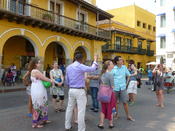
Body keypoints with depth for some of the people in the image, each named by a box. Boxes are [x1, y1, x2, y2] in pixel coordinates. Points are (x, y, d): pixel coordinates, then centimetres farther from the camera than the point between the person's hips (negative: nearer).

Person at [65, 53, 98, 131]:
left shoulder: (68, 67, 8)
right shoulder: (80, 66, -13)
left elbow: (67, 80, 12)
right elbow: (92, 69, -8)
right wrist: (95, 60, 8)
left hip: (71, 90, 7)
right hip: (80, 91, -7)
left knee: (69, 108, 16)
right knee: (81, 111, -1)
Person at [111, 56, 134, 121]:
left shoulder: (124, 67, 3)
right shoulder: (113, 69, -7)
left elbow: (128, 75, 13)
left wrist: (126, 83, 7)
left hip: (123, 88, 1)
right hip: (115, 88, -1)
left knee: (125, 102, 2)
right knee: (115, 102, 11)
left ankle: (128, 116, 14)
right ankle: (116, 114, 27)